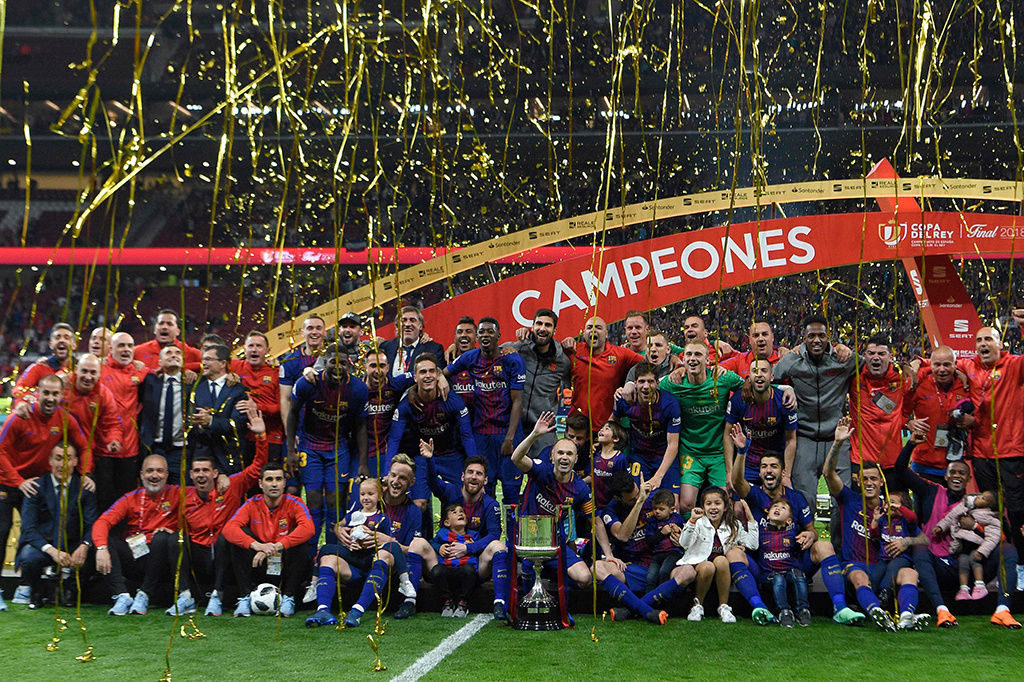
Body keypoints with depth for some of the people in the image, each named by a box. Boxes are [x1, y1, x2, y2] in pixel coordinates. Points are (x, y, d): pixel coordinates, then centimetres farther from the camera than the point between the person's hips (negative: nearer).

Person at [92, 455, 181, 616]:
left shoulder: (176, 494, 0)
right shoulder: (131, 499, 4)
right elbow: (102, 522, -8)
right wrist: (102, 548, -29)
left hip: (160, 560, -2)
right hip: (133, 558, 3)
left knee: (161, 538, -32)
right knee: (103, 539, -19)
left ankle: (143, 596, -23)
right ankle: (123, 596, -27)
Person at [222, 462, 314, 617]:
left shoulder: (294, 504, -7)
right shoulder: (252, 505, -2)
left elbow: (308, 529, -27)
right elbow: (228, 528, -20)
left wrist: (277, 546, -38)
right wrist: (256, 545, -37)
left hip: (286, 568, -2)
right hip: (259, 565, 2)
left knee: (295, 536, -26)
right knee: (241, 535, -18)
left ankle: (288, 598, -18)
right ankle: (244, 598, -17)